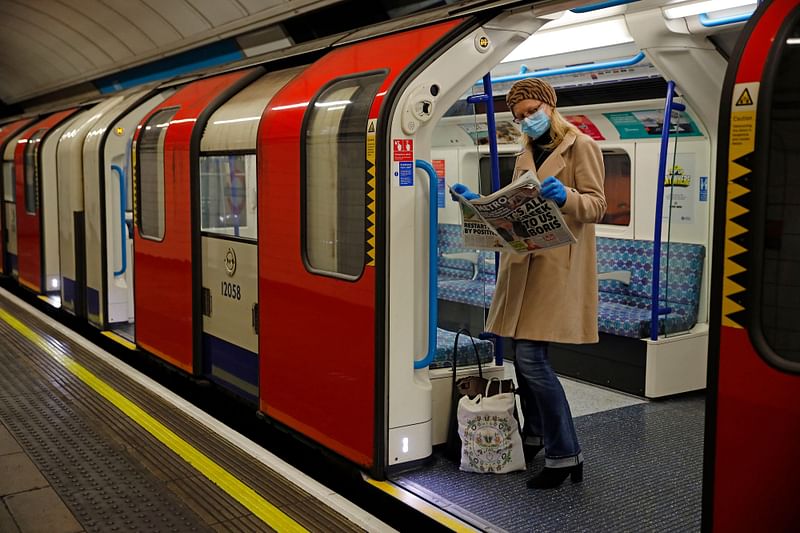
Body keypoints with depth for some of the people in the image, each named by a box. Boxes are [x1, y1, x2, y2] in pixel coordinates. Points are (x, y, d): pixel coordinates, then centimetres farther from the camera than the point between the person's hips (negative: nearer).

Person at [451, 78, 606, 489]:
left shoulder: (580, 146, -1)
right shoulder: (527, 152, 20)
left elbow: (596, 205, -7)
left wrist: (565, 196, -26)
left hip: (558, 266, -7)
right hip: (523, 263, 7)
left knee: (531, 357, -14)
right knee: (523, 355, 11)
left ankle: (564, 455, -3)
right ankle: (534, 436, 29)